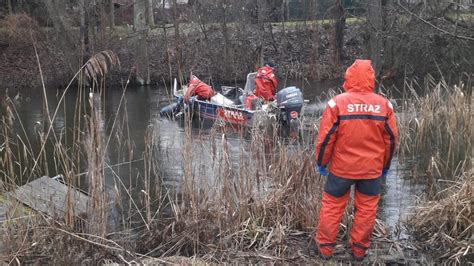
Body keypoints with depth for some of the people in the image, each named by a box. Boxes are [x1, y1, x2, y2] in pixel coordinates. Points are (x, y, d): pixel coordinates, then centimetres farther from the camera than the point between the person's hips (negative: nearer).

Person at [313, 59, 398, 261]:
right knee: (367, 208, 15)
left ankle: (325, 246, 23)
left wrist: (321, 162, 5)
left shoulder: (337, 103, -13)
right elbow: (391, 140, 5)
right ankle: (359, 249, 26)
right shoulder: (384, 105, -3)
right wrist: (385, 166, 18)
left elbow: (326, 137, -9)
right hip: (372, 169, 2)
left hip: (341, 167, -2)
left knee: (332, 205, 13)